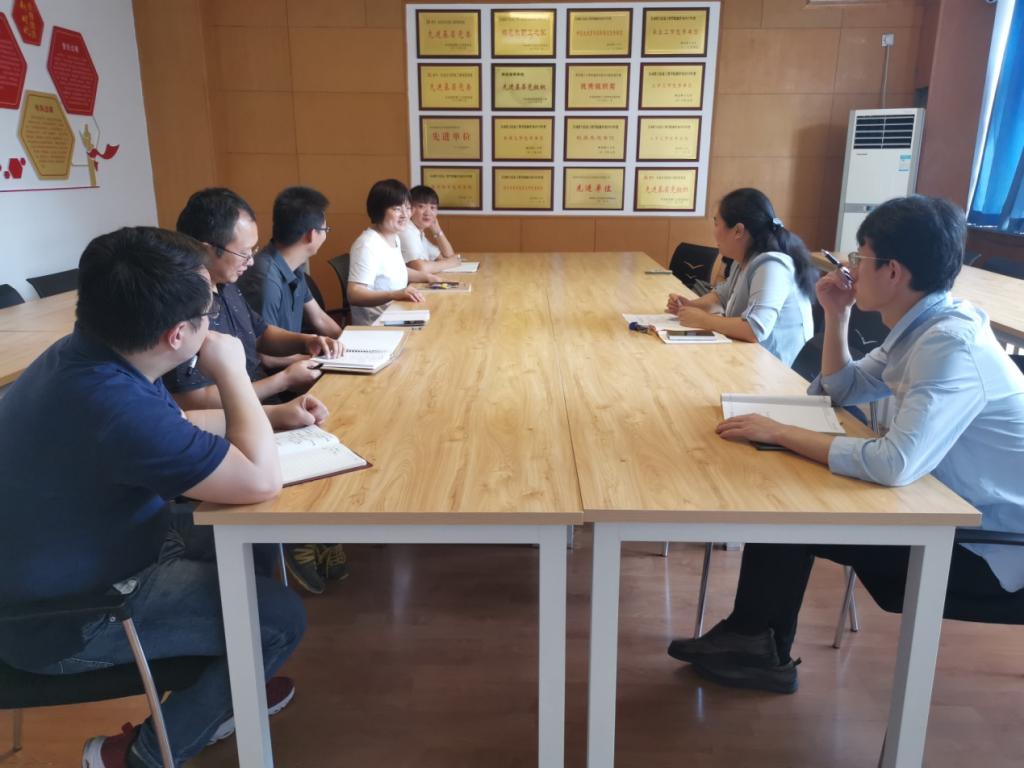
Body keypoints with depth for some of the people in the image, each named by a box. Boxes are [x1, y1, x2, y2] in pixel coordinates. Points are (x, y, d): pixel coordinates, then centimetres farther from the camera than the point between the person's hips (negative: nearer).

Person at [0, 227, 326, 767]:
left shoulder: (92, 355, -5)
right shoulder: (111, 404, -38)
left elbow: (175, 427, 13)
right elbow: (260, 481, -32)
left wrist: (276, 415, 8)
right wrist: (231, 372, -21)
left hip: (78, 555, 10)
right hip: (66, 617, -9)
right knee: (281, 617, -9)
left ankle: (221, 695, 37)